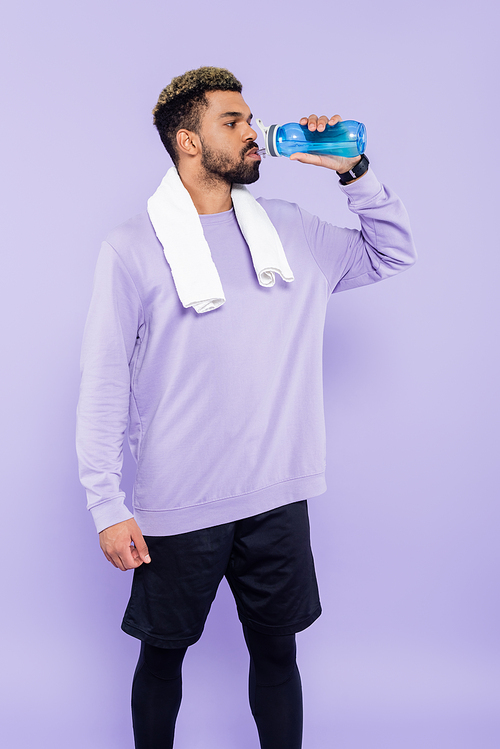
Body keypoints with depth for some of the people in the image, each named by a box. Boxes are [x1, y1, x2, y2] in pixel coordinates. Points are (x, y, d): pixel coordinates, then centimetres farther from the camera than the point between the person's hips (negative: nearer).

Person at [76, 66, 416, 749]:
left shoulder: (290, 230, 7)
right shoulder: (134, 248, -6)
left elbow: (392, 253, 16)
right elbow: (104, 385, -7)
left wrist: (354, 172, 1)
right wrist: (108, 507, -11)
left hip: (278, 497, 3)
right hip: (178, 505, -3)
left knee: (277, 650, 16)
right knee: (164, 650, 15)